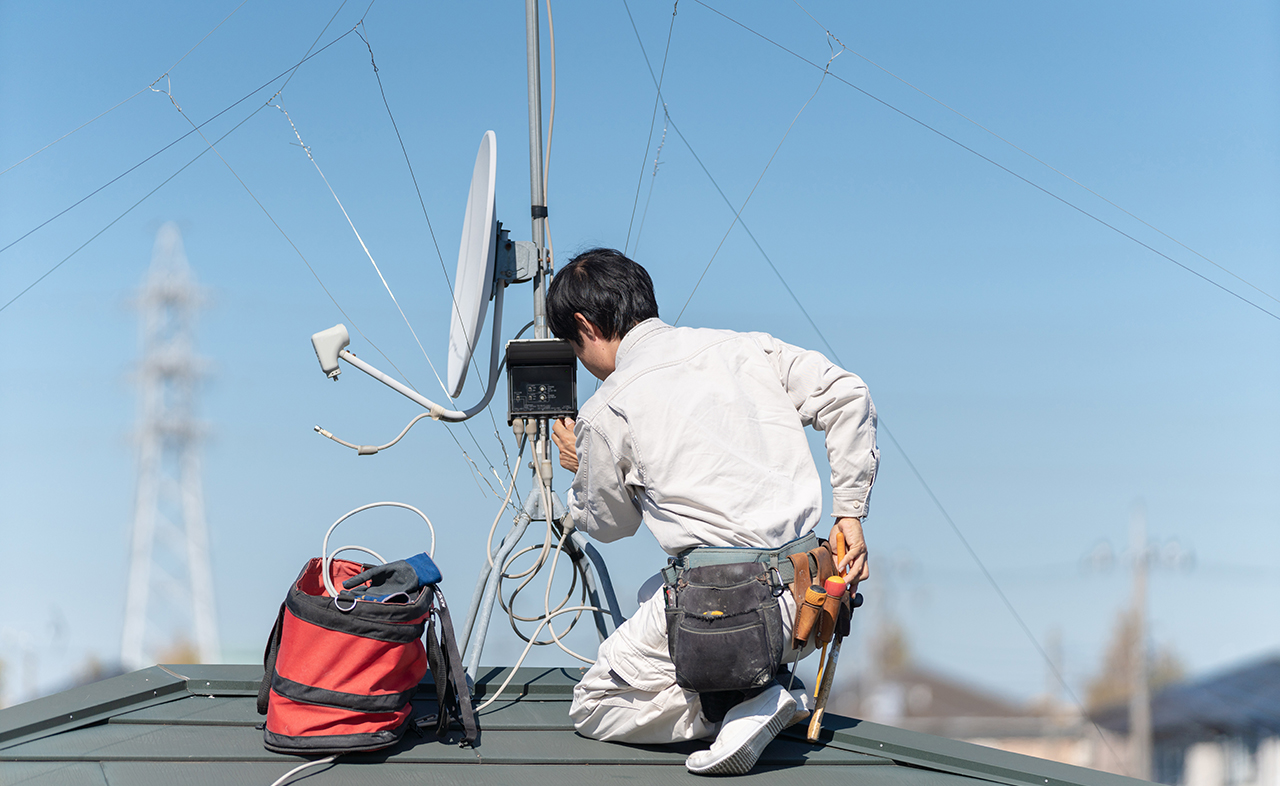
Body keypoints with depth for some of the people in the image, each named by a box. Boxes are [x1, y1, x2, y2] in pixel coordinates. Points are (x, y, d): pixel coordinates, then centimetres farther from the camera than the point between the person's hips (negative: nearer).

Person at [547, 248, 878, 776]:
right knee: (655, 592, 35)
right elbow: (846, 396, 6)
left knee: (592, 709, 14)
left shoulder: (606, 412, -2)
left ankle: (747, 707, -8)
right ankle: (759, 691, 10)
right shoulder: (746, 349, 11)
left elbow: (609, 524, 12)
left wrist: (582, 469, 32)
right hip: (807, 603, 7)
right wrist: (850, 512, 9)